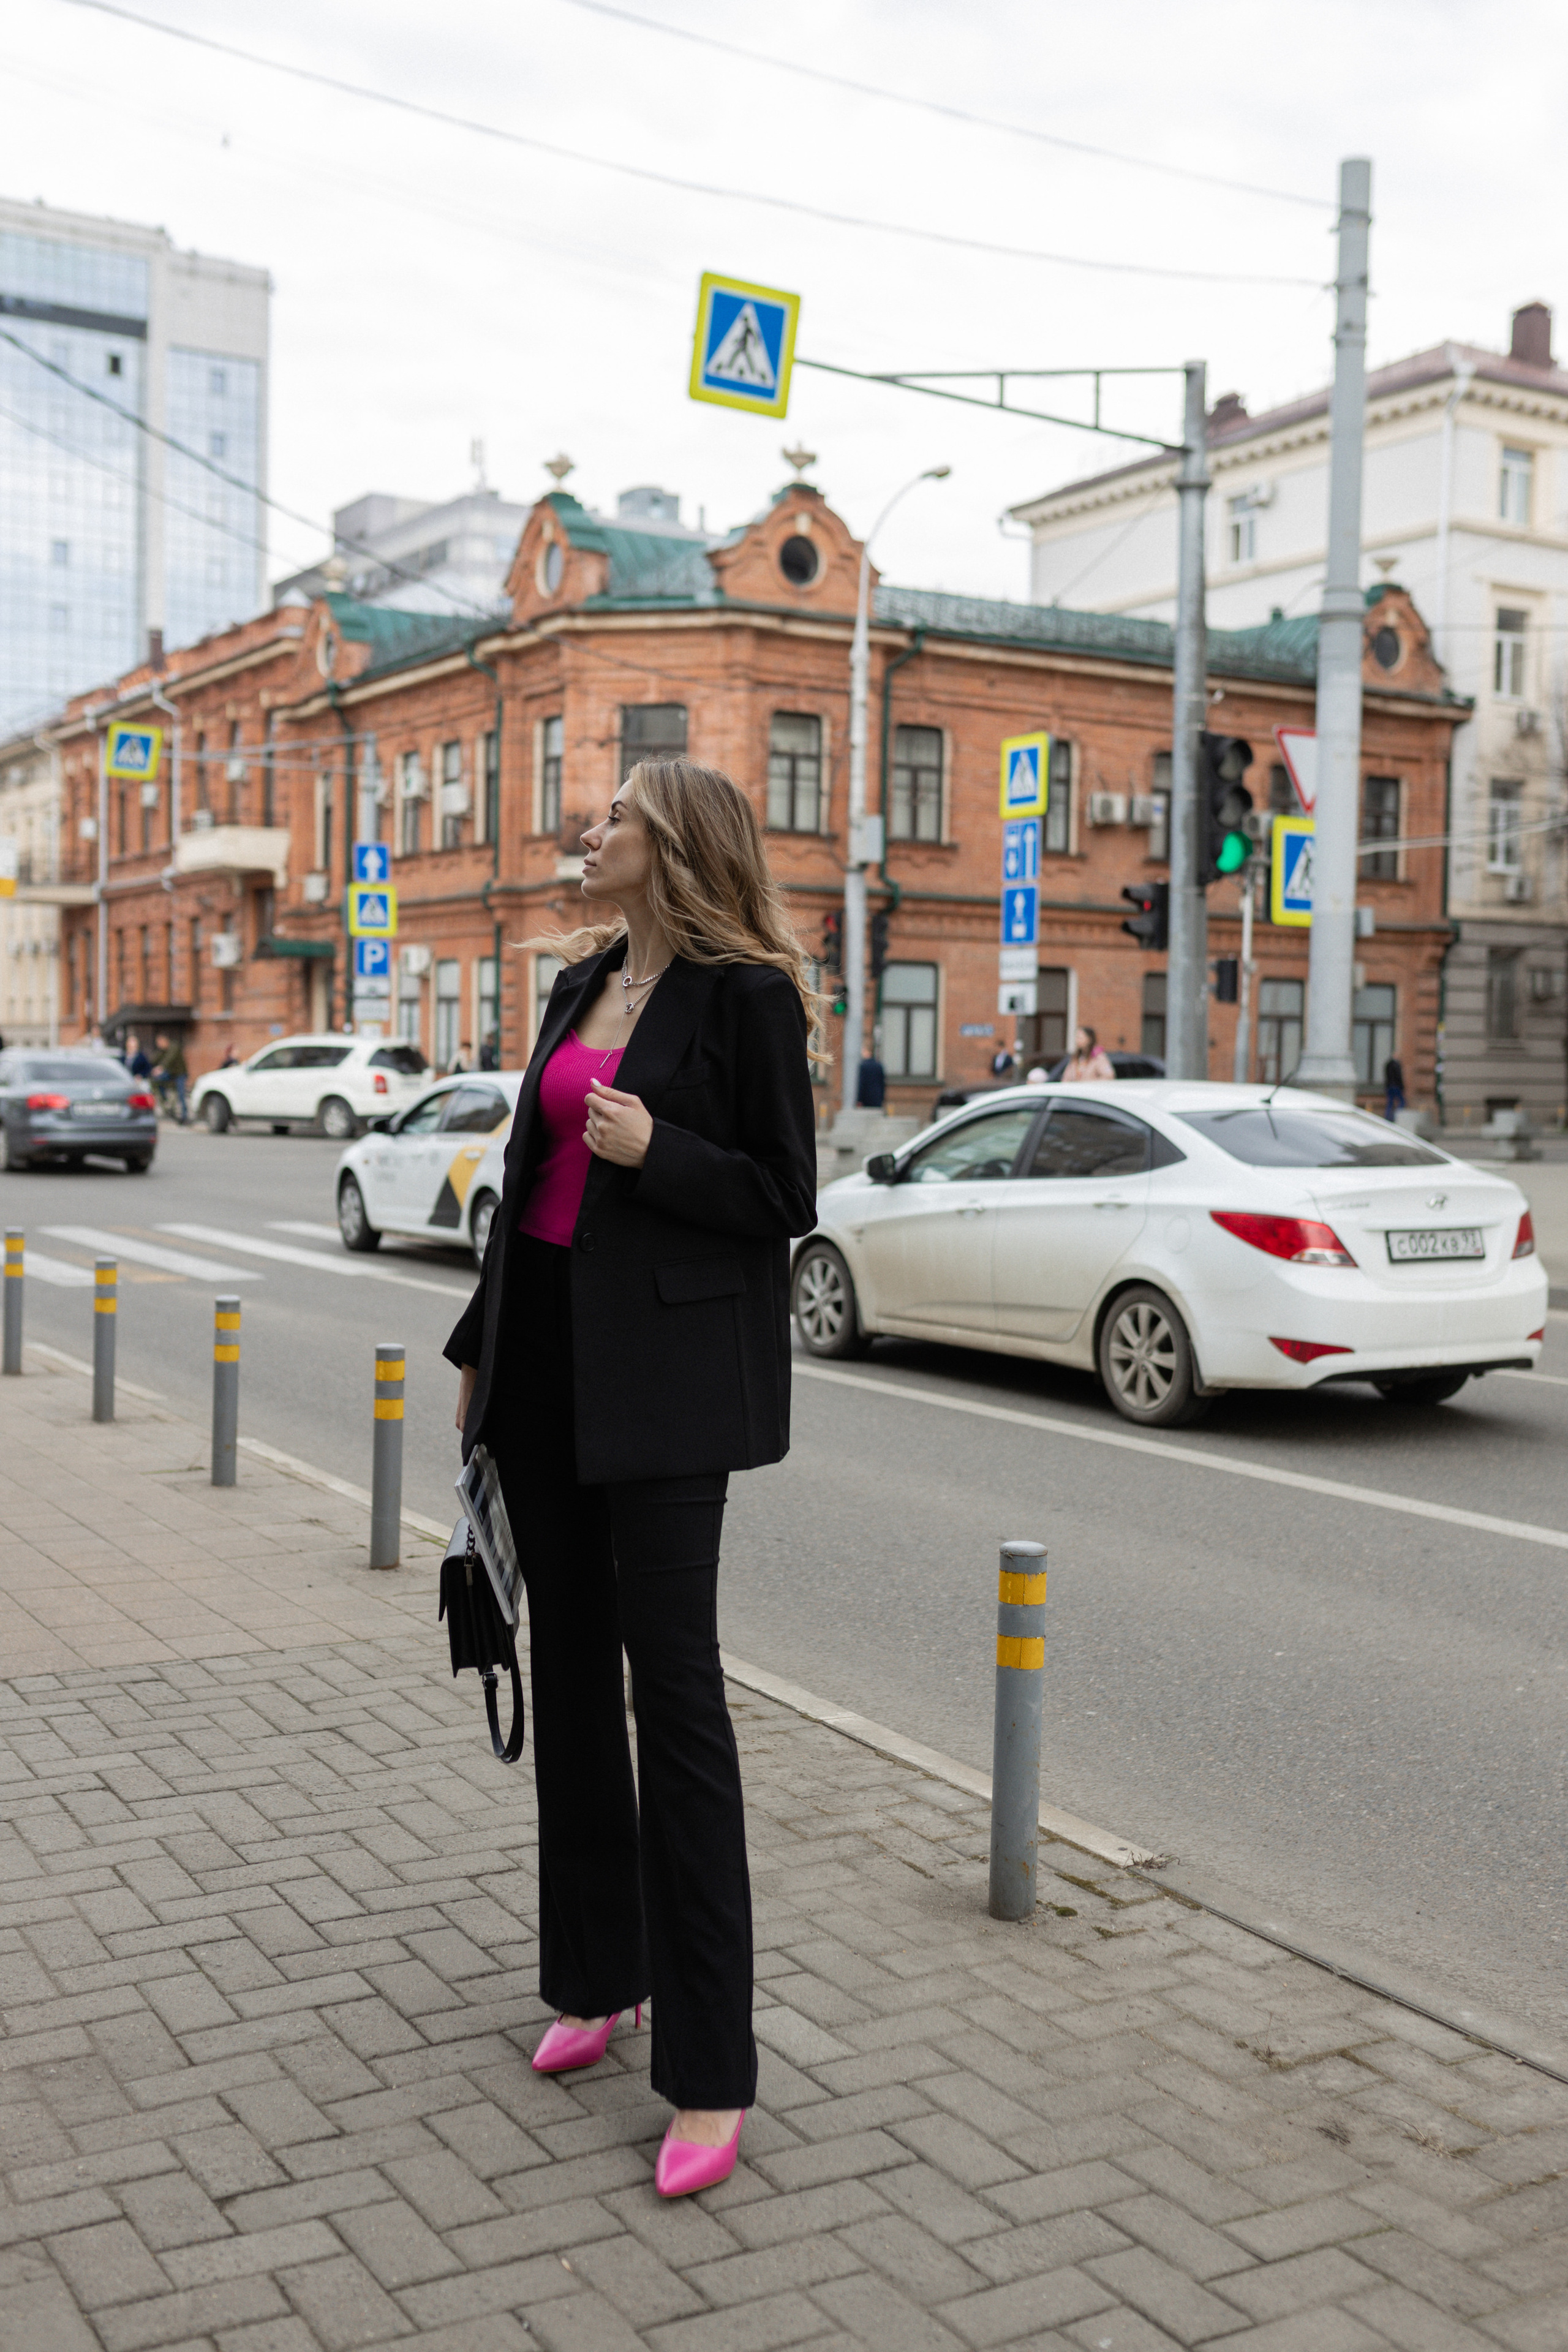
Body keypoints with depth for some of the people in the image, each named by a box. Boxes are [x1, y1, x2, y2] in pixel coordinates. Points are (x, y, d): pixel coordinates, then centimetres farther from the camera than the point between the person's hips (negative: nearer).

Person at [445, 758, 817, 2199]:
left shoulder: (744, 992, -8)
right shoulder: (585, 982, 15)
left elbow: (786, 1198, -8)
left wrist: (657, 1150, -23)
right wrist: (481, 1347, 20)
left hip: (664, 1364, -8)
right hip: (547, 1349, 8)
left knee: (674, 1688, -6)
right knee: (571, 1670, 14)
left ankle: (710, 2075, 2)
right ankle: (597, 1979, 29)